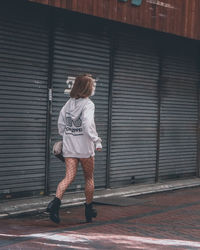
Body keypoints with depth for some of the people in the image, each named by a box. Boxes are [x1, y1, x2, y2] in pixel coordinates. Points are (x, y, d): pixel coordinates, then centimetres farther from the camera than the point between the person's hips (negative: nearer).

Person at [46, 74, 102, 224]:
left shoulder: (68, 103, 8)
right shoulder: (88, 104, -11)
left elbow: (61, 125, 10)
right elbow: (88, 125, -23)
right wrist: (96, 141, -17)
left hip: (69, 146, 5)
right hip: (85, 147, -5)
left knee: (69, 177, 0)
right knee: (89, 178, 12)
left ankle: (56, 202, -22)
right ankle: (89, 209, 22)